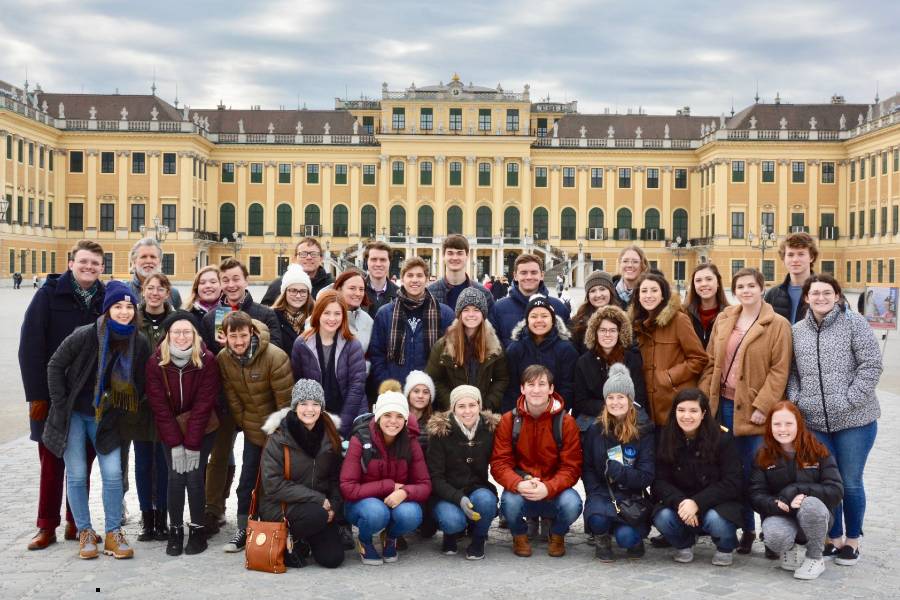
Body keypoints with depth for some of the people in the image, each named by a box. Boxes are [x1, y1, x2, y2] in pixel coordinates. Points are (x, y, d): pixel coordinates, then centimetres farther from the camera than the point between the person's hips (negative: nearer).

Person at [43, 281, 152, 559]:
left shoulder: (140, 344, -9)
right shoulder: (84, 335, -18)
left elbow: (139, 385, 2)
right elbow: (55, 366, -7)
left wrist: (123, 415, -3)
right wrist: (61, 404, -8)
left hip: (106, 418, 2)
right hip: (74, 414, -2)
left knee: (113, 474, -6)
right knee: (77, 475, 1)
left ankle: (113, 533, 7)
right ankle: (85, 533, 15)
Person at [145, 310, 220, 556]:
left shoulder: (207, 361, -14)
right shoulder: (156, 363, -10)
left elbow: (203, 405, -14)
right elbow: (159, 407, -10)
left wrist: (192, 444, -17)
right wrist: (175, 444, -14)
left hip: (202, 430, -1)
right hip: (170, 431, 1)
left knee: (195, 477, -8)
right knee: (175, 478, -5)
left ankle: (197, 529, 8)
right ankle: (175, 530, 9)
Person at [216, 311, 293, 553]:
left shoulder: (274, 357, -24)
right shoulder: (223, 359, -7)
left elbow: (285, 400, -18)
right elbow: (232, 398, 1)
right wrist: (243, 424, 0)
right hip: (252, 428, 4)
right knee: (246, 480, 8)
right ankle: (244, 529, 21)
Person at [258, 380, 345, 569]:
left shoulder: (329, 436, 1)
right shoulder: (278, 438, -14)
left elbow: (336, 477, 8)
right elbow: (272, 484, -18)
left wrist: (333, 505, -11)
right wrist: (317, 499, -21)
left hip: (320, 505, 5)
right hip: (279, 505, -4)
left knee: (333, 558, -9)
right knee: (317, 515, -34)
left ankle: (308, 538, 22)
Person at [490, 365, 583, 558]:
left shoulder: (566, 422, -4)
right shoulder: (508, 420, -3)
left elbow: (571, 467, -8)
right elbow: (499, 463, -7)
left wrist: (548, 488, -27)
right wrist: (519, 484, -28)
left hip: (553, 492, 0)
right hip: (520, 489, 0)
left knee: (572, 503, -31)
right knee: (510, 501, -33)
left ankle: (557, 535, 7)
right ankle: (519, 535, 6)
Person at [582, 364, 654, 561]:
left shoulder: (644, 431, -3)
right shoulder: (595, 429, 3)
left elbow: (647, 476, -6)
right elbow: (587, 469, 3)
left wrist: (615, 469, -18)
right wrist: (599, 497, -12)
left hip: (632, 497, -1)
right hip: (601, 494, 1)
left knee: (625, 537, -26)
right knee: (598, 518, -32)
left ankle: (636, 539, 13)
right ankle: (602, 539, 5)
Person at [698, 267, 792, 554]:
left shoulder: (778, 325, -5)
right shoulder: (723, 320, 10)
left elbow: (779, 370, -9)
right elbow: (711, 363, 11)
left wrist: (762, 406, -15)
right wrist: (703, 400, 4)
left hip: (755, 409, -5)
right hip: (725, 404, 5)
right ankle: (746, 529, 24)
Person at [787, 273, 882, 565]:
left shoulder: (853, 322, -4)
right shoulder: (797, 331, 8)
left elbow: (871, 365, -9)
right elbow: (792, 373, 14)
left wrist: (849, 401, -14)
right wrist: (795, 402, -1)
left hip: (854, 420, -3)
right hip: (814, 422, 4)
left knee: (850, 482, 5)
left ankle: (852, 540, 22)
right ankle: (834, 537, 25)